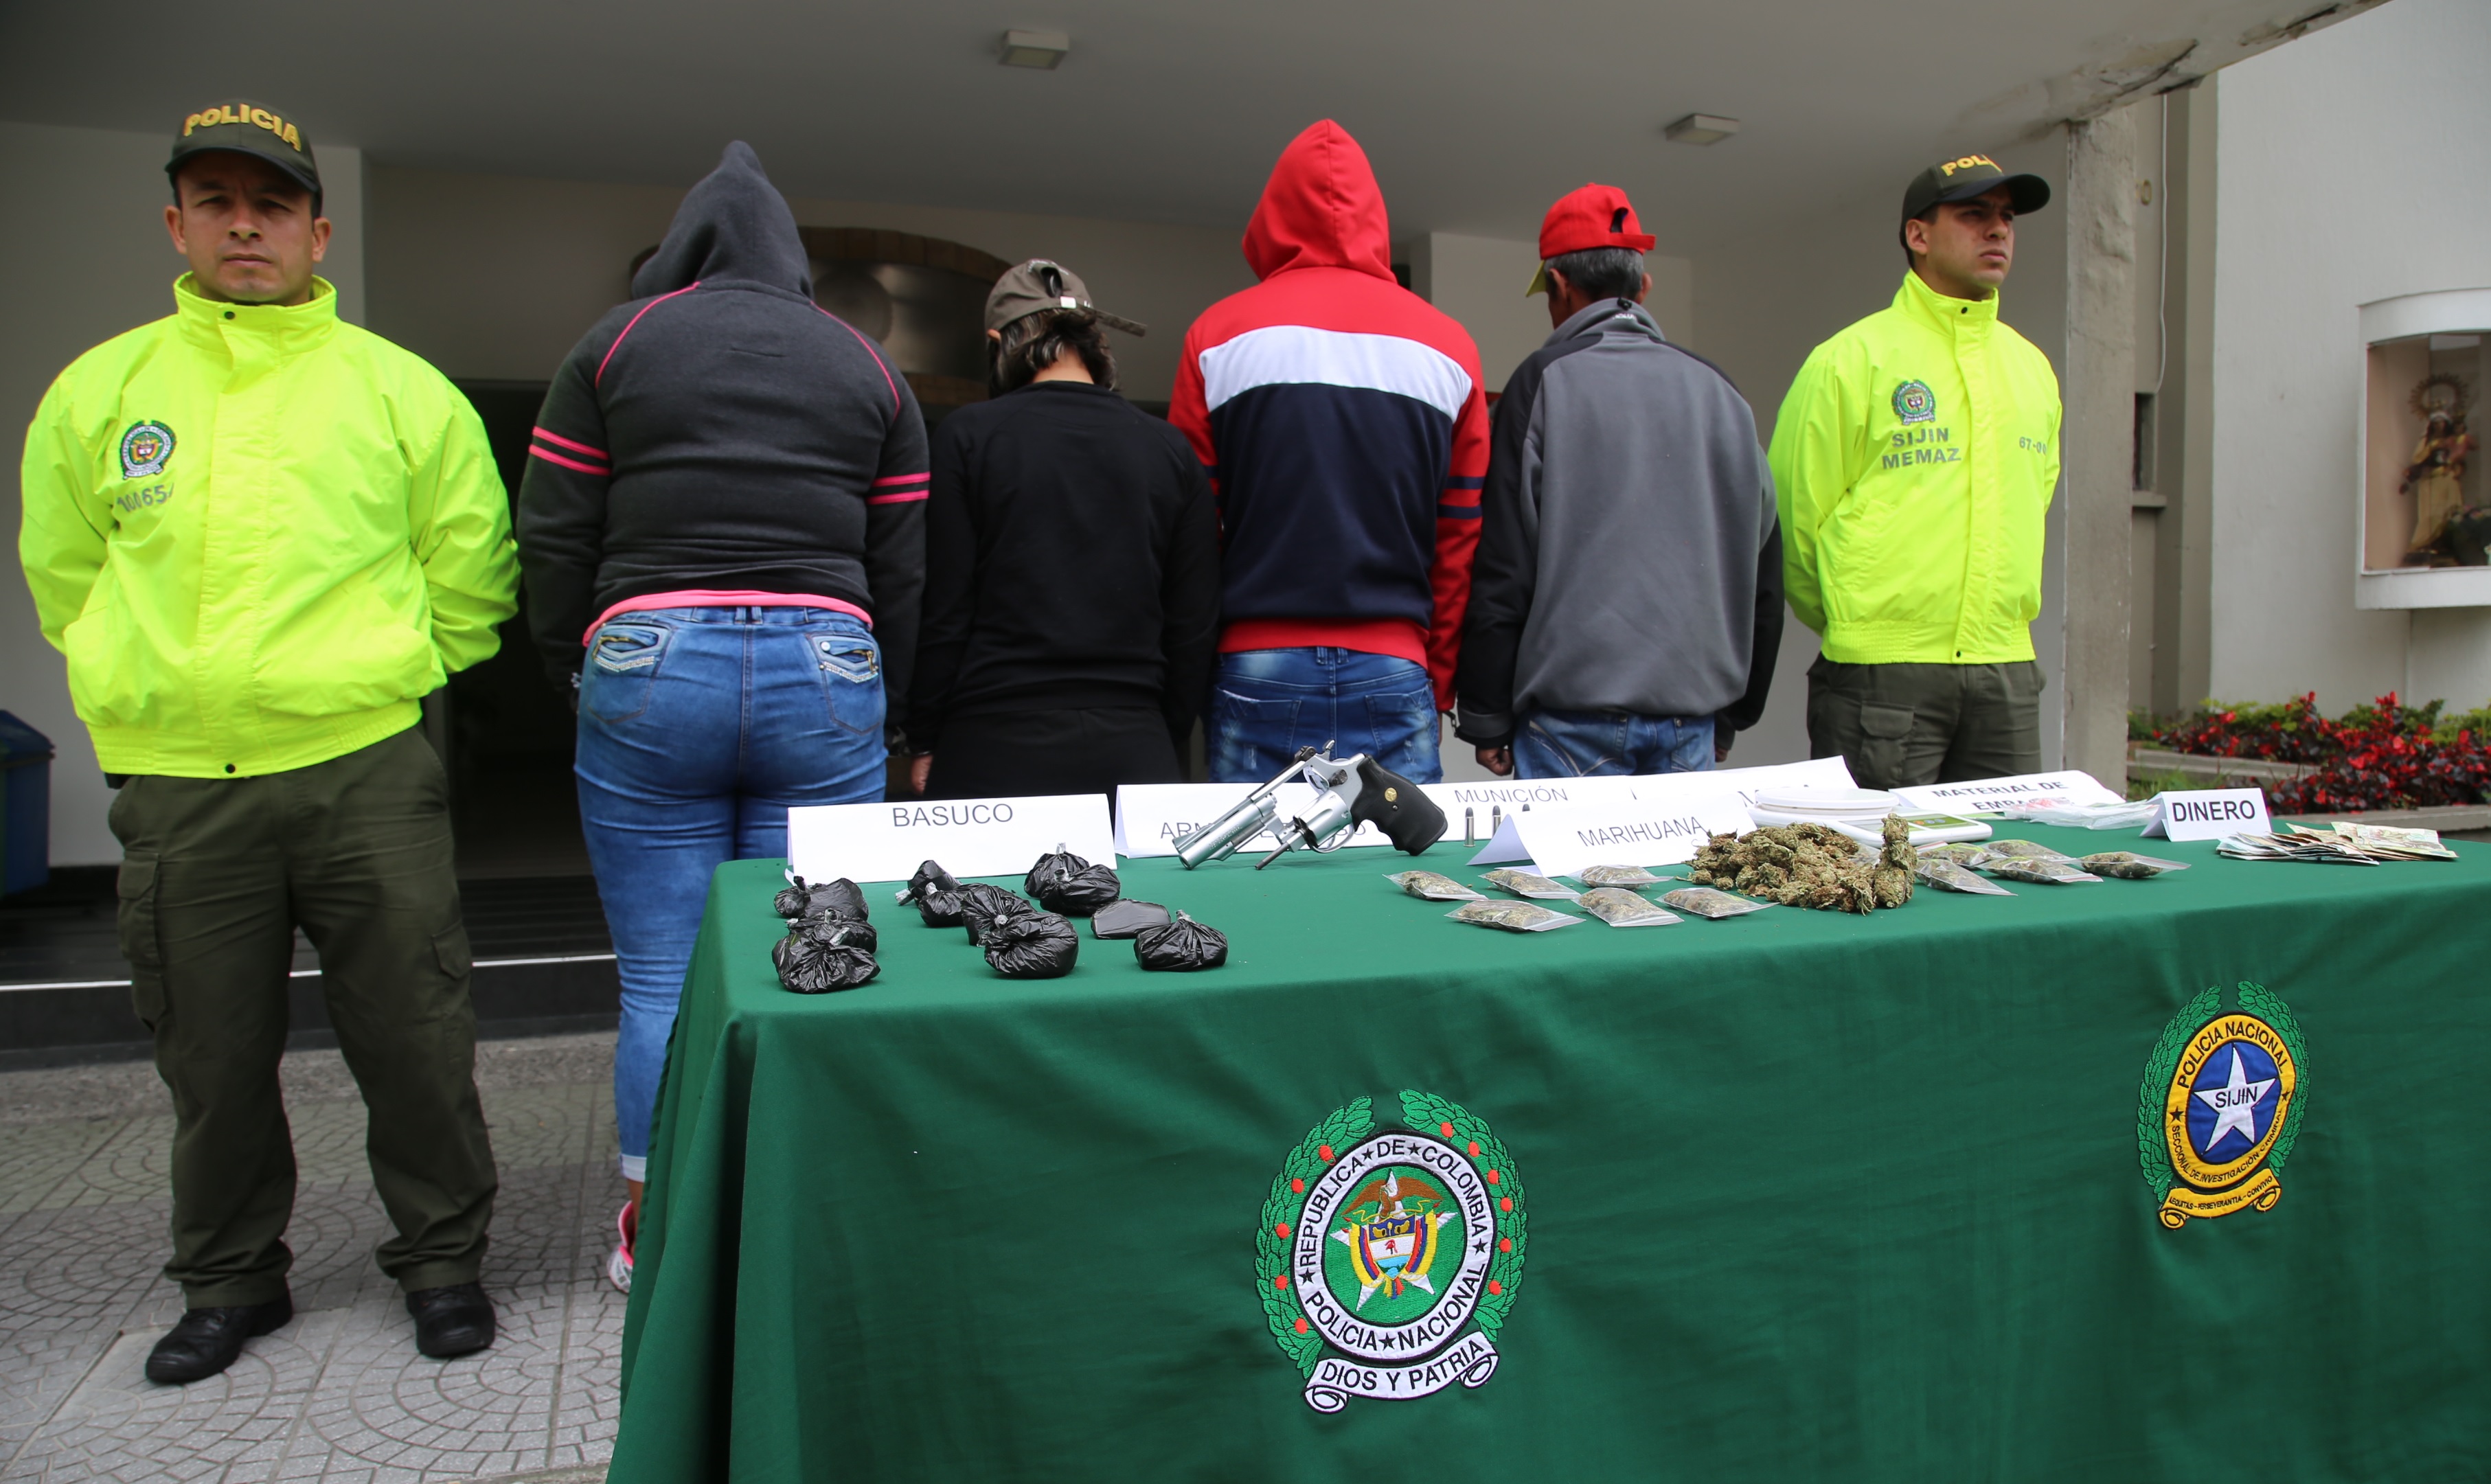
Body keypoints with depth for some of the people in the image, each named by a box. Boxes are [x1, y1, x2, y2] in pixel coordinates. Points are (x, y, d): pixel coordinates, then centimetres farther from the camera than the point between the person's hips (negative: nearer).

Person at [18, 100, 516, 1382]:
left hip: (367, 775, -2)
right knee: (213, 1058, 12)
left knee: (414, 1043, 3)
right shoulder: (95, 394, 9)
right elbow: (61, 575, 19)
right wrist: (156, 693, 14)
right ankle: (231, 1279, 32)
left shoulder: (402, 390, 3)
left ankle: (440, 1259, 22)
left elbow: (470, 577, 9)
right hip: (176, 790, 2)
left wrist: (379, 680, 8)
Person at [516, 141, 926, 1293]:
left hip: (651, 668, -1)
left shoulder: (615, 345, 10)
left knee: (662, 979, 6)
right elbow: (903, 570, 11)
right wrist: (878, 704, 17)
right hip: (826, 671, 2)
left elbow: (551, 539, 6)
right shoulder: (867, 367, 15)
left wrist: (579, 672, 17)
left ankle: (658, 1236, 17)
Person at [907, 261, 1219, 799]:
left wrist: (925, 743, 6)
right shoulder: (1171, 449, 7)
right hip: (1132, 749, 3)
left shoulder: (966, 436, -1)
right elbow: (1194, 625, 7)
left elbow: (943, 610, -3)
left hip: (992, 753, -2)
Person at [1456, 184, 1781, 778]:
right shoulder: (1721, 393, 12)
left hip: (1573, 713, -4)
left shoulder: (1545, 381, -4)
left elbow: (1502, 571, -7)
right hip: (1693, 718, 5)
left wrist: (1486, 721, -1)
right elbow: (1764, 576, 15)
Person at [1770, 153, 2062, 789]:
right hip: (1882, 671, -6)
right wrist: (1852, 619, 5)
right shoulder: (1852, 359, -5)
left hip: (2007, 671, 6)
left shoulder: (2031, 367, 15)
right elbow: (1795, 515, -5)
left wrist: (1999, 614, 18)